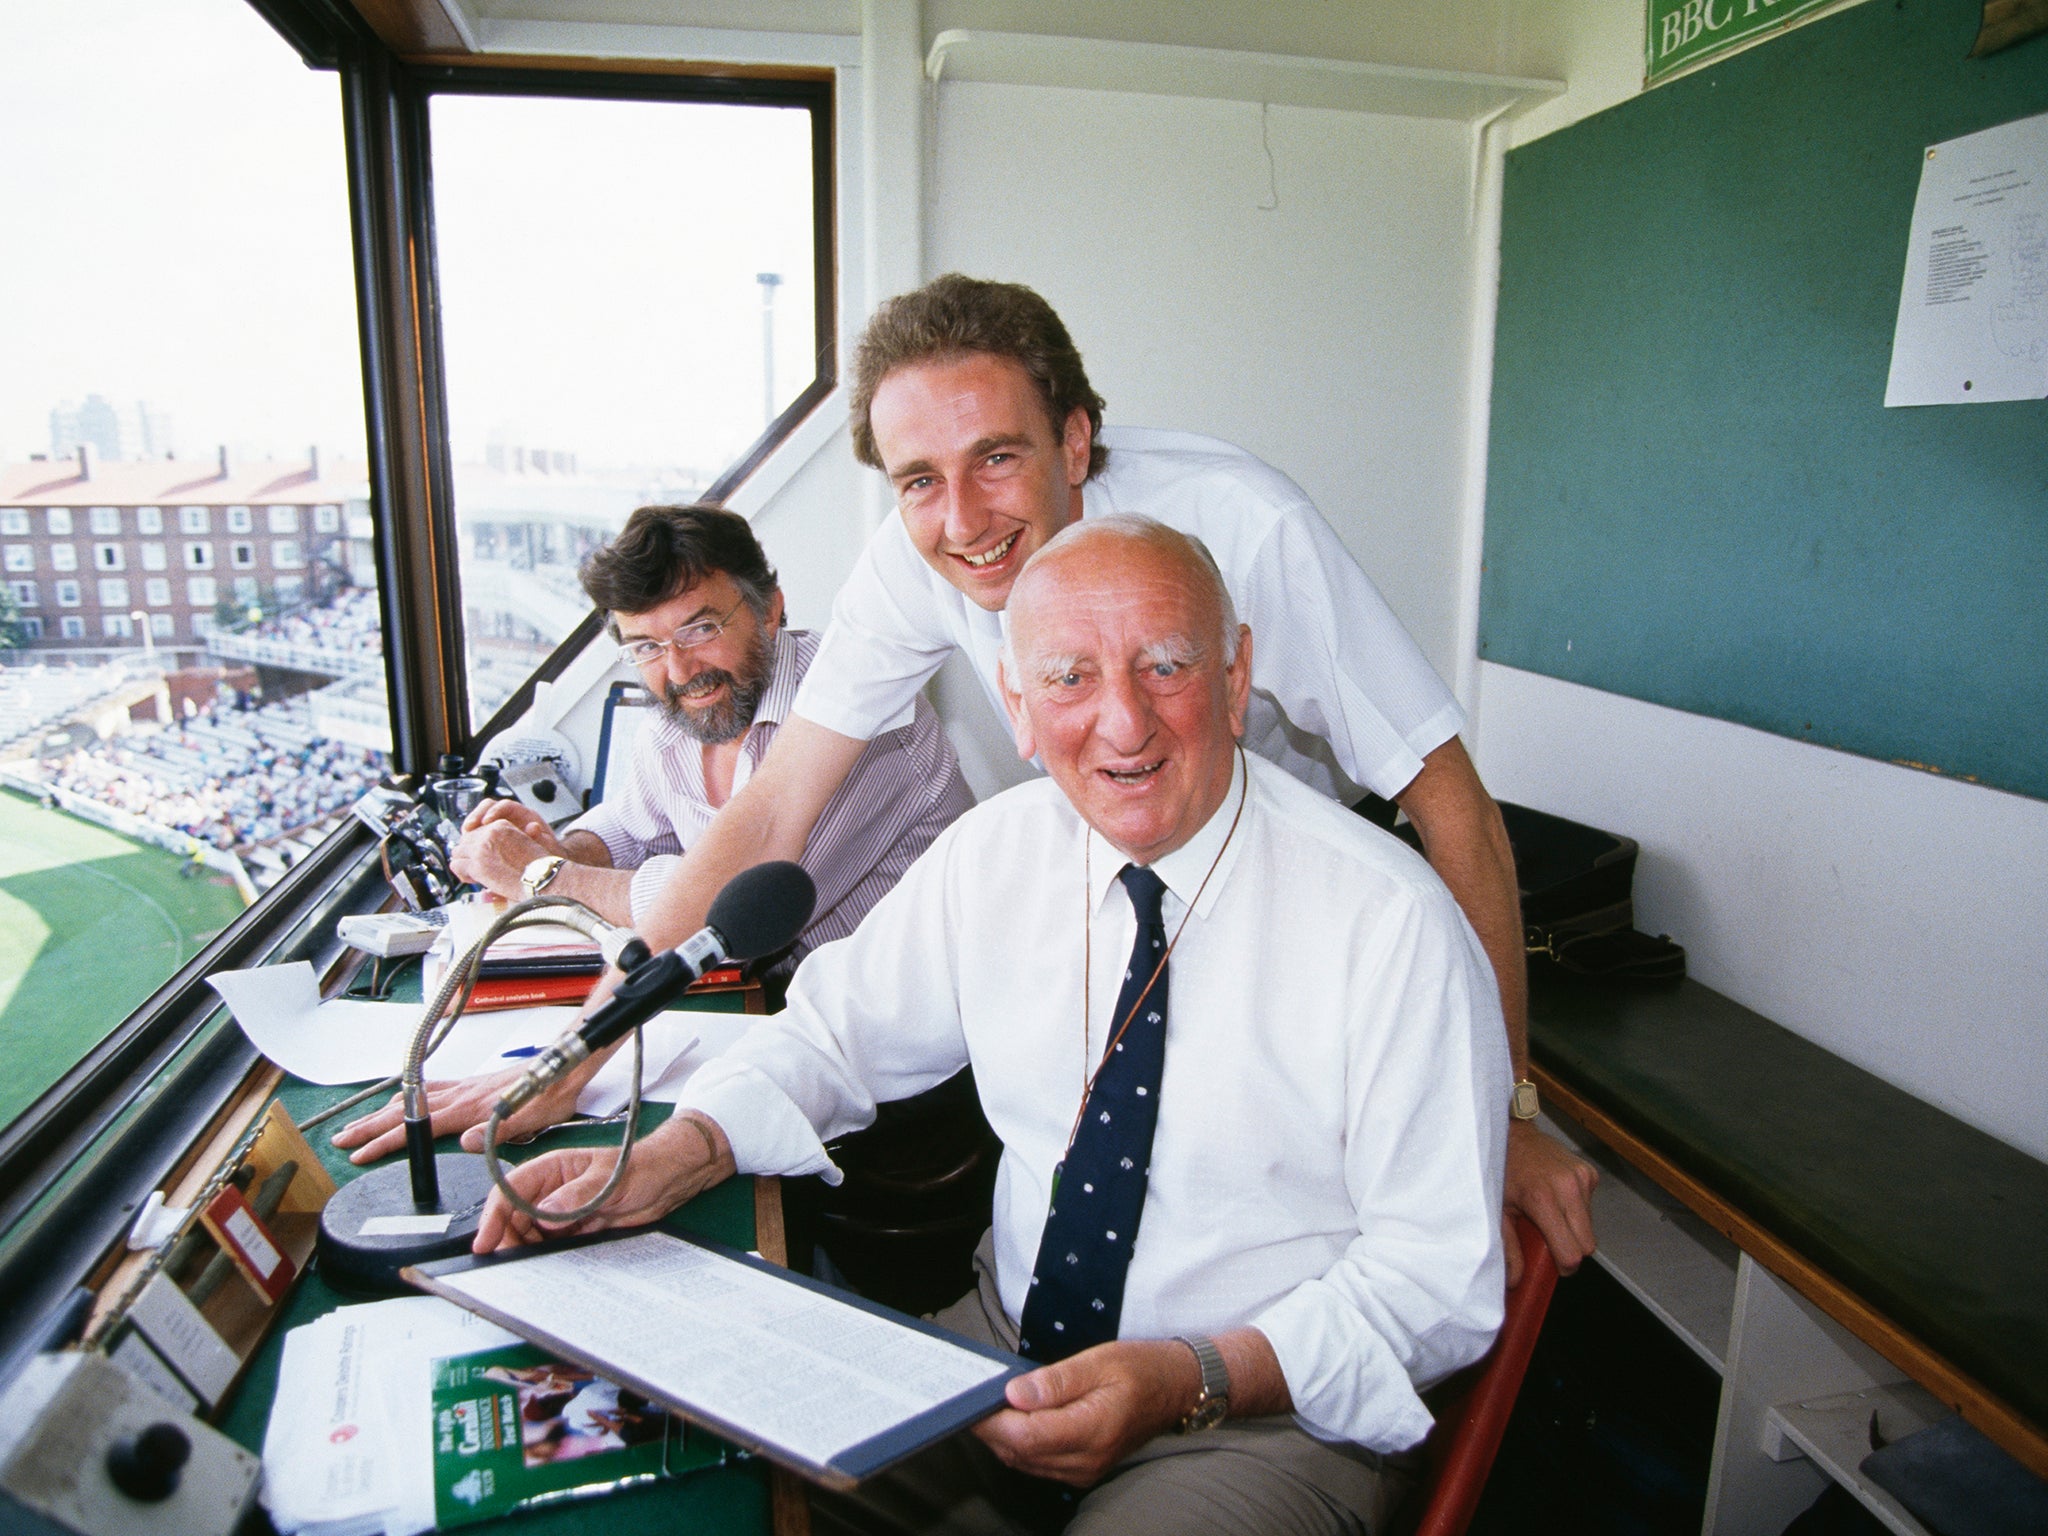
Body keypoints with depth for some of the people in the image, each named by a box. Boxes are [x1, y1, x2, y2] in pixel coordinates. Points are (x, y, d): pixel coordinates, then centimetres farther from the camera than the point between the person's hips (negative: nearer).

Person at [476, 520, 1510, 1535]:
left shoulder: (1392, 922, -18)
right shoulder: (992, 855, -4)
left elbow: (1442, 1272, -14)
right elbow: (838, 1032, 5)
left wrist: (1193, 1378, -27)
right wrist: (671, 1159, -13)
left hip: (1272, 1410, -3)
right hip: (1002, 1346, 4)